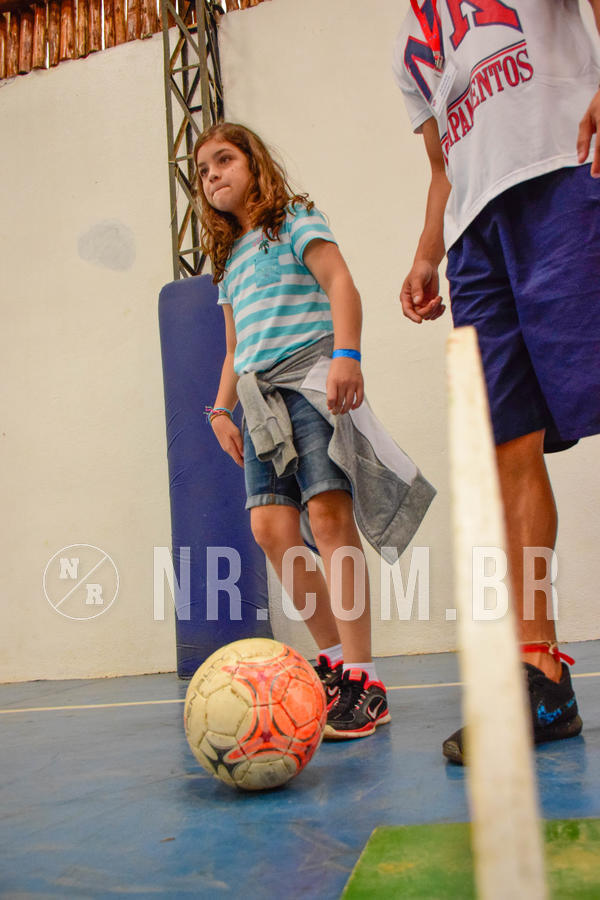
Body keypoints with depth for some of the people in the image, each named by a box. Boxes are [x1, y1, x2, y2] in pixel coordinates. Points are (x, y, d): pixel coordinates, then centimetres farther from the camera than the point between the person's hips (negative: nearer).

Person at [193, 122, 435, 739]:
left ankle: (359, 678, -14)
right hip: (260, 397, 6)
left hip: (310, 376, -6)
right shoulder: (228, 259, 28)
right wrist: (221, 409, 16)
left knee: (328, 513, -18)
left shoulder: (294, 219, 10)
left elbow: (340, 282, -5)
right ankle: (333, 655, 7)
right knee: (271, 528, -7)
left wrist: (347, 354, -21)